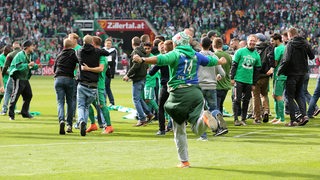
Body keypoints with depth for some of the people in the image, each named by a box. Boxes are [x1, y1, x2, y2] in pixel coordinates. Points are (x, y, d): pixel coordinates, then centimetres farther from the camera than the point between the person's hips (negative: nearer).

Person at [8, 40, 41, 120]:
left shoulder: (29, 56, 13)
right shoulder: (20, 55, -16)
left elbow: (31, 66, 22)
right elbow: (18, 66, -26)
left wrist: (36, 66, 4)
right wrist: (28, 65, -29)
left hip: (25, 79, 9)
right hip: (18, 78, -9)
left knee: (28, 95, 12)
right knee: (15, 96, -9)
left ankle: (25, 112, 24)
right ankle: (11, 115, -6)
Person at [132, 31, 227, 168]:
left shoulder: (175, 54, -1)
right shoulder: (195, 55, 15)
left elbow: (160, 59, -22)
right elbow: (210, 61, 34)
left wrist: (142, 60, -31)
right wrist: (221, 61, 55)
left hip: (179, 94, -3)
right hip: (195, 92, 3)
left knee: (179, 130, 11)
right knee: (197, 130, -2)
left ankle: (184, 161, 11)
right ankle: (203, 117, -35)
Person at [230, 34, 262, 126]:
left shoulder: (256, 55, 9)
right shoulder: (240, 51, 0)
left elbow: (257, 70, 13)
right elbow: (234, 65, -1)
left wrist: (254, 83, 11)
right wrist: (232, 77, -7)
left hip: (249, 81, 3)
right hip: (239, 80, -3)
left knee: (246, 100, 5)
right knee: (237, 100, -5)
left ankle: (243, 119, 13)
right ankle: (236, 119, -3)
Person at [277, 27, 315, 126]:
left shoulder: (290, 44, -14)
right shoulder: (305, 43, 3)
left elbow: (286, 59, -23)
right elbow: (312, 56, 10)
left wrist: (280, 70, -12)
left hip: (292, 73, -6)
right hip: (302, 72, 6)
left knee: (290, 97, 2)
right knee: (298, 94, 18)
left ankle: (292, 121, 0)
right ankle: (304, 115, 1)